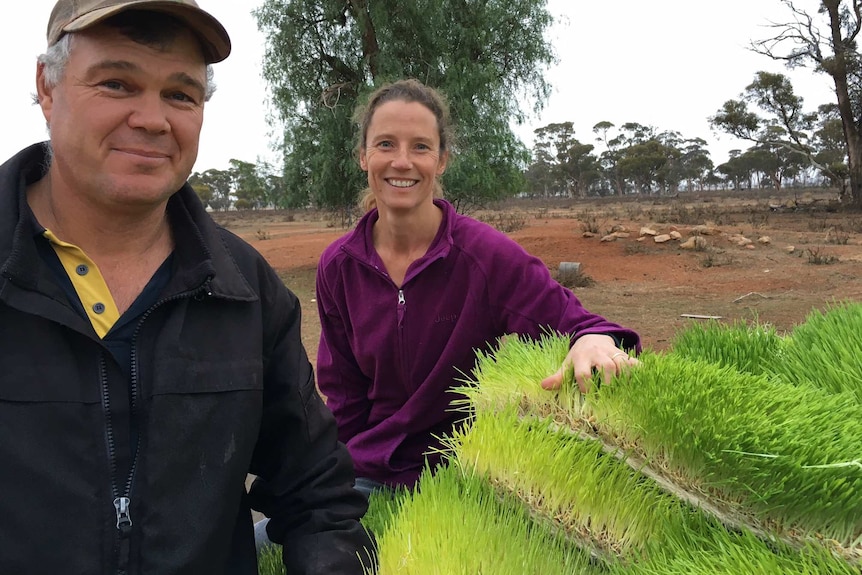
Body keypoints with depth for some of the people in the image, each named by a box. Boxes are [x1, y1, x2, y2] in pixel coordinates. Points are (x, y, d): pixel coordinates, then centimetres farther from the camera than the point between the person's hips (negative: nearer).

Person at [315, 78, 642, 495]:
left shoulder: (487, 255, -15)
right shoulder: (338, 266, -3)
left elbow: (567, 320, -15)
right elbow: (342, 391, 4)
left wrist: (596, 339, -38)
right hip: (367, 474, 3)